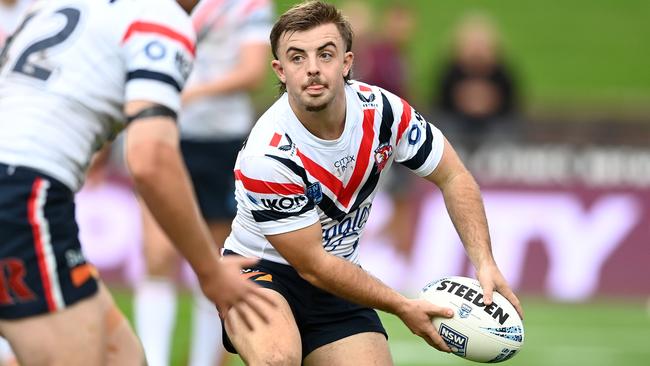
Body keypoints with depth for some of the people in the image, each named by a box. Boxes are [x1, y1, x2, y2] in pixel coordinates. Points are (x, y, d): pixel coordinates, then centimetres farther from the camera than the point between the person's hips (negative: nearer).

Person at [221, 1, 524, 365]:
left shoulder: (381, 110, -14)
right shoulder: (268, 156, -28)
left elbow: (453, 176, 0)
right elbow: (312, 265, -20)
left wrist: (484, 263, -13)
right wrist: (404, 307, -17)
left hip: (337, 282, 6)